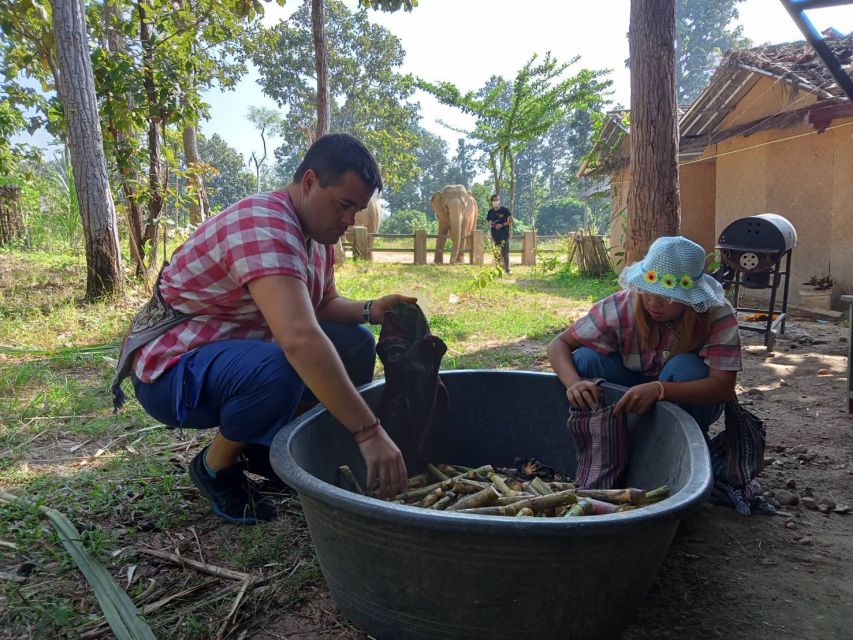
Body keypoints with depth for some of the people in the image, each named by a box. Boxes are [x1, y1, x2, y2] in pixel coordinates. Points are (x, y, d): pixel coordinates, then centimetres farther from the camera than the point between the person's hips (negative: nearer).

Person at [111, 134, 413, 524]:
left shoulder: (318, 232, 2)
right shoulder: (264, 228, -29)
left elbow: (323, 305, 11)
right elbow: (299, 339, -42)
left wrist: (370, 311, -11)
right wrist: (369, 433, -42)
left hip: (241, 350, 9)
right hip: (172, 369, -9)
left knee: (355, 344, -3)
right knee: (278, 369, -38)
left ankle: (261, 446, 8)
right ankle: (216, 466, -5)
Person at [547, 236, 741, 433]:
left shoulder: (718, 315, -25)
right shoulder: (621, 307, -24)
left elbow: (723, 387, -33)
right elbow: (559, 345, -21)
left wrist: (658, 390, -49)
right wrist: (575, 383, -43)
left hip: (690, 401, 0)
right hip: (631, 397, 1)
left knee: (685, 366, -34)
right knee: (586, 358, -25)